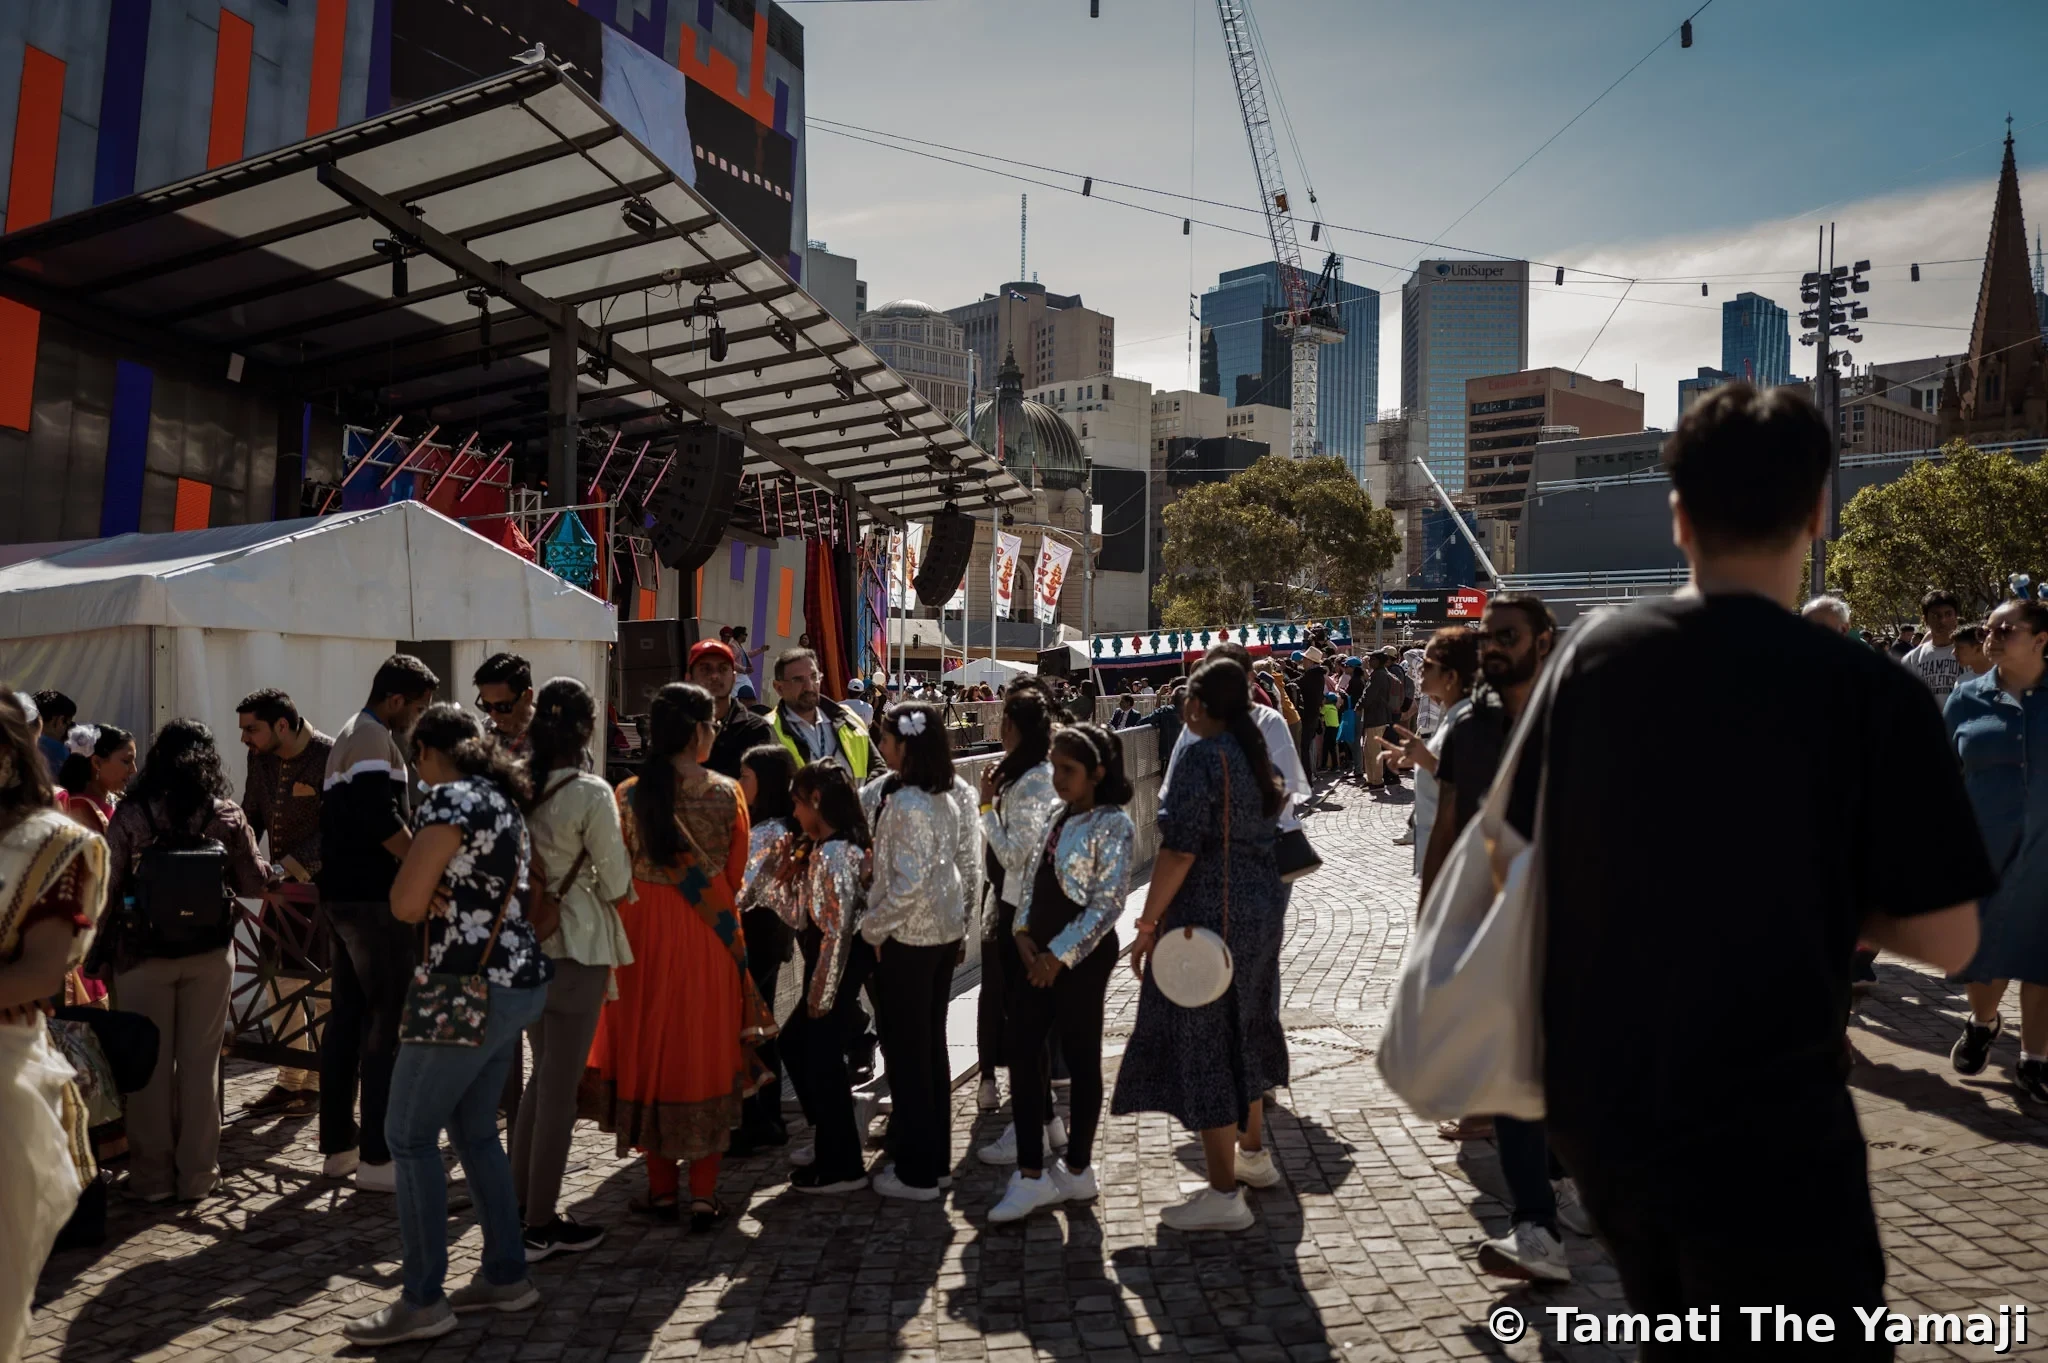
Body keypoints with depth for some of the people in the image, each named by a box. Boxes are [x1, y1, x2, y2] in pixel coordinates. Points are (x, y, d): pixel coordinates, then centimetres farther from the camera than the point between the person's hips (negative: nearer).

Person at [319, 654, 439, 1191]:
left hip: (342, 895, 10)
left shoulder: (347, 737, 20)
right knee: (389, 1023, -6)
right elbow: (383, 819, -23)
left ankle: (338, 1146, 22)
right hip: (374, 899, -10)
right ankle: (377, 1158, -4)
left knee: (347, 1017, 14)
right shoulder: (375, 739, -13)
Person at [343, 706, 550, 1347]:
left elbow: (405, 905, -15)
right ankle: (507, 1275, 23)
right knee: (474, 1133, 17)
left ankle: (422, 1301, 7)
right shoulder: (501, 800, 15)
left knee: (410, 1136, 1)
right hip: (515, 983, 9)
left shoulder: (449, 798, -13)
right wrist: (443, 893, 5)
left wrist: (416, 878, 5)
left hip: (470, 989, -9)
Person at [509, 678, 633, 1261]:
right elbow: (616, 884, -11)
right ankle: (540, 1227, 15)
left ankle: (516, 1206, 30)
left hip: (524, 943, 6)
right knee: (561, 1086, 5)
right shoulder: (591, 793, -17)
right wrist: (599, 888, 10)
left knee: (543, 1075, 21)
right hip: (575, 949, -6)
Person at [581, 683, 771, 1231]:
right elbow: (735, 876, 0)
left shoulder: (629, 794, -5)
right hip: (709, 933, -1)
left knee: (650, 1046, 13)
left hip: (644, 930, 1)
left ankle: (662, 1189, 21)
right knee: (706, 1050, 9)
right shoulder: (726, 793, -8)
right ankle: (704, 1194, 14)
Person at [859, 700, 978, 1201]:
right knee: (931, 1043, 19)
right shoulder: (953, 792, 3)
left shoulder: (907, 805, -23)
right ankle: (937, 1155, 31)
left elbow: (908, 886, -25)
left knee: (905, 1049, 5)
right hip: (946, 931, 9)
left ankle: (917, 1173, 16)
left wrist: (871, 927, -12)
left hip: (908, 937, -8)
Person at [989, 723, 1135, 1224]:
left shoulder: (1113, 825, -12)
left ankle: (1077, 1169, 22)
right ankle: (1031, 1173, 13)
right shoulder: (1060, 818, 11)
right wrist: (1024, 932, 0)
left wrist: (1061, 954, -16)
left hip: (1081, 957, -8)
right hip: (1040, 953, 8)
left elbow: (1107, 904, -16)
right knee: (1021, 1051, 4)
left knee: (1081, 1059, 6)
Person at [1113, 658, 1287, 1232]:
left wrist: (1147, 925, -17)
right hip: (1259, 911, 9)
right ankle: (1252, 1152, 38)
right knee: (1240, 1030, 23)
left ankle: (1223, 1193, 5)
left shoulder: (1200, 756, -17)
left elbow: (1180, 848, -22)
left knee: (1202, 1041, -1)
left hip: (1205, 917, -9)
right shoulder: (1257, 754, 9)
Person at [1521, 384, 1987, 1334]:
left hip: (1595, 1106, 5)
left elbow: (1524, 852, 7)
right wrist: (1830, 894, 7)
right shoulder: (1868, 692, -15)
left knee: (1677, 1338, 26)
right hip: (1765, 1129, -5)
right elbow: (1948, 941, -11)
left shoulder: (1593, 658, -3)